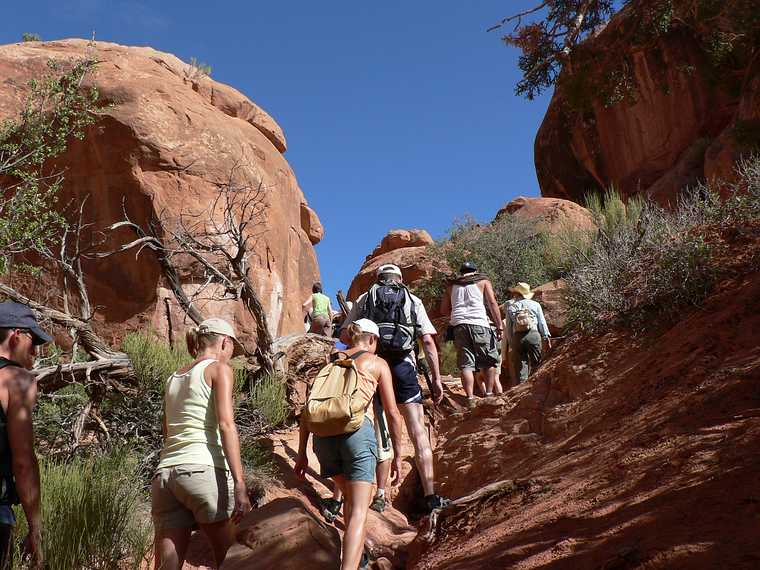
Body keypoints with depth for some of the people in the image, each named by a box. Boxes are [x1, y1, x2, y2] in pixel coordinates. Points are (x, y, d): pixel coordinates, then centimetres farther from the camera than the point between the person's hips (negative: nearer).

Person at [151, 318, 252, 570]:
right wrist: (240, 484, -16)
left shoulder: (173, 379, 23)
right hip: (204, 471, -6)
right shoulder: (219, 368, 3)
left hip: (165, 474, 6)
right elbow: (226, 425, -10)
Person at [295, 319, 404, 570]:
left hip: (323, 434, 4)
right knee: (359, 512, -4)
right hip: (357, 430, -4)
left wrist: (302, 453, 19)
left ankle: (355, 549, 40)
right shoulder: (377, 363, 13)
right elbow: (392, 413, 6)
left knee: (351, 496, 28)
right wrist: (397, 456, 12)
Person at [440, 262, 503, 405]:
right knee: (490, 362, 9)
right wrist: (500, 326, 1)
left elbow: (444, 310, 18)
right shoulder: (483, 281, 13)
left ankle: (470, 399, -8)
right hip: (479, 324, -2)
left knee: (466, 365, -1)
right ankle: (489, 395, 7)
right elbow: (493, 304, 3)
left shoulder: (451, 286, 21)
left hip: (459, 325, 3)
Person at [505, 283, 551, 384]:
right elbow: (542, 323, 7)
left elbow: (509, 327, 10)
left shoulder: (511, 307, 12)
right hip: (533, 334, -1)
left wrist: (511, 343, 14)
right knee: (535, 362, 5)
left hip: (517, 337, 1)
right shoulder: (535, 305, 11)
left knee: (520, 365, 4)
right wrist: (547, 337, 10)